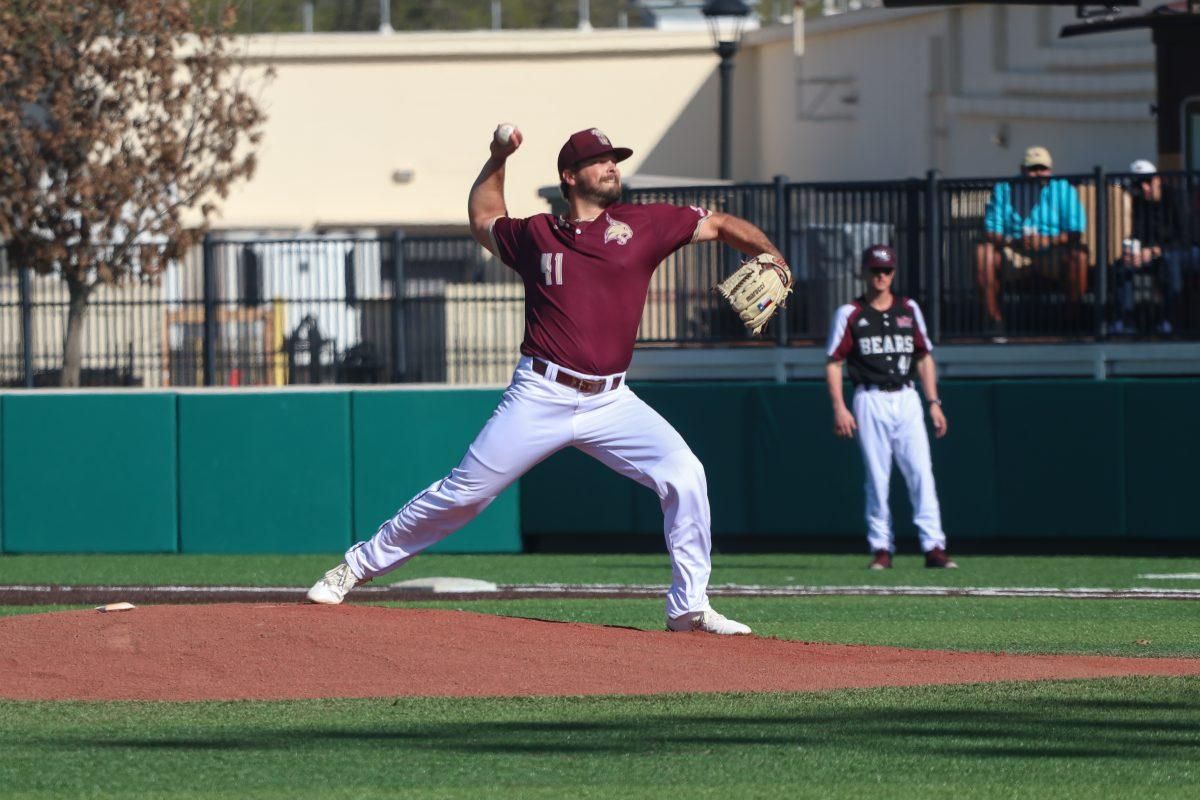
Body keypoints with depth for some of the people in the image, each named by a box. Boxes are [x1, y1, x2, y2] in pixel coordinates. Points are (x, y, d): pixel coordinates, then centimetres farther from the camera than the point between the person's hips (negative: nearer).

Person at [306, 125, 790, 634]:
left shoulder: (644, 225, 5)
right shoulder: (536, 235, 7)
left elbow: (722, 225, 6)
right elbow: (483, 220, 27)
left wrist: (770, 257, -10)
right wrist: (498, 160, 16)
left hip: (612, 402, 1)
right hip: (541, 397, -1)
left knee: (684, 474, -16)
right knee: (463, 493, -1)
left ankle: (689, 608, -8)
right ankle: (359, 565, 13)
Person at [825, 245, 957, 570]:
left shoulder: (909, 310, 12)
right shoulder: (850, 314, 3)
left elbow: (924, 357, 16)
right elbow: (833, 363, 1)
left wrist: (934, 402, 7)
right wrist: (839, 408, -9)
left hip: (907, 399, 2)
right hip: (871, 401, -2)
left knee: (921, 472, -7)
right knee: (877, 478, -1)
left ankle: (933, 547, -11)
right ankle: (881, 548, 6)